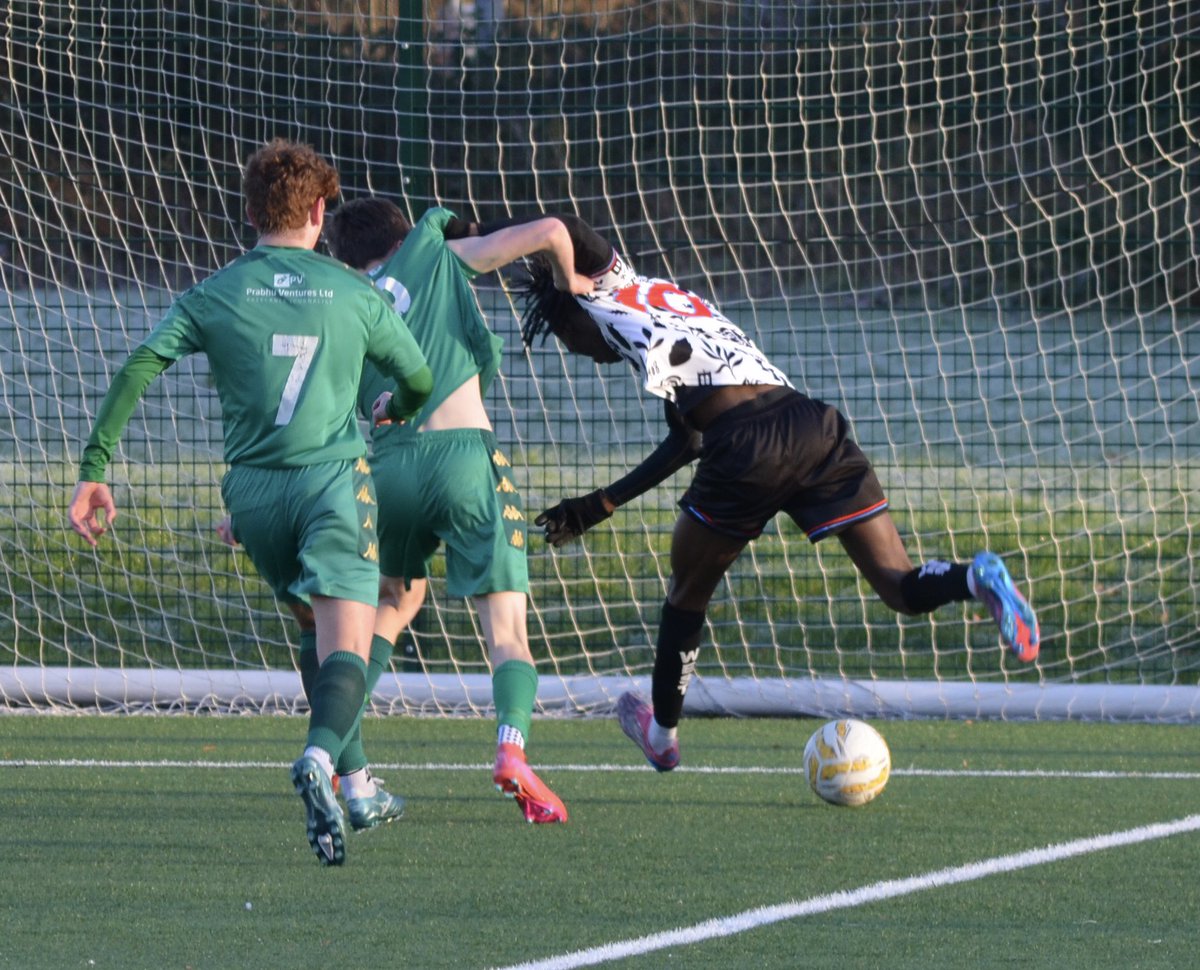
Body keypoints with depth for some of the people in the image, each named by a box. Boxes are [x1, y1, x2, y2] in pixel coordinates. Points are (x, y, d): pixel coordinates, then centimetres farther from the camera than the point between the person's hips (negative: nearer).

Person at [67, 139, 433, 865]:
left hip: (254, 489, 3)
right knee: (346, 650, -13)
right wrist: (395, 413, 42)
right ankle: (321, 754, -41)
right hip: (335, 479, -3)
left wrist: (95, 470, -3)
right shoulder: (355, 294, 5)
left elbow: (136, 373, -5)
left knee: (318, 630, 24)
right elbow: (420, 381, 17)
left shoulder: (213, 295, 5)